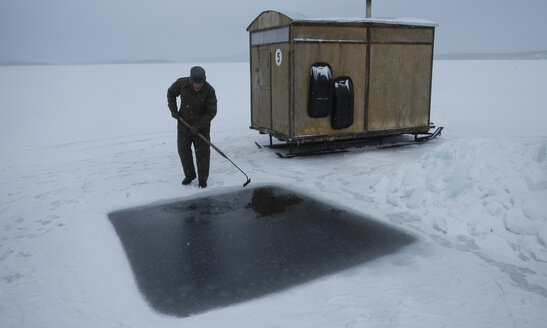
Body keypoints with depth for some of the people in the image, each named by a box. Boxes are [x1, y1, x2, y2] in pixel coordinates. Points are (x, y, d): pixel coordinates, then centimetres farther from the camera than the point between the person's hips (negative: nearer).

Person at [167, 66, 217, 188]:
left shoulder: (209, 90, -20)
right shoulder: (182, 83, -13)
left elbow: (211, 112, -16)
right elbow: (171, 93, 8)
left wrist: (198, 126, -20)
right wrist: (173, 110, -3)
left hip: (201, 126, -3)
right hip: (183, 123, 3)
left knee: (203, 152, -3)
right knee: (183, 150, 7)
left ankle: (202, 178, 11)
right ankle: (189, 175, 25)